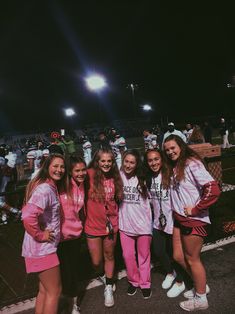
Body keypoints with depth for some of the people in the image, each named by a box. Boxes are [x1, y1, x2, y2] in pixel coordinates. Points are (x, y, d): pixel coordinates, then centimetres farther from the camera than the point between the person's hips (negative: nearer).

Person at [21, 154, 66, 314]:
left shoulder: (52, 187, 9)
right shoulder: (45, 189, -22)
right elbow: (28, 216, -35)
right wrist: (40, 235, -22)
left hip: (45, 247, 9)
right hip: (42, 248, -9)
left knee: (44, 290, 21)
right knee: (54, 291, 6)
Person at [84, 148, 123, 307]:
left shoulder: (115, 178, 0)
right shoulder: (91, 174, -13)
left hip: (111, 224, 3)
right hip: (93, 225, -2)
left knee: (109, 256, 17)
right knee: (96, 262, 10)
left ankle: (109, 287, 38)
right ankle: (102, 277, 45)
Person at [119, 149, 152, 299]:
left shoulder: (141, 179, -4)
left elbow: (148, 200, 3)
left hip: (143, 224, 0)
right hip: (125, 224, 1)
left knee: (144, 256, 13)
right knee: (128, 255, 11)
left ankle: (145, 283, 33)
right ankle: (134, 281, 35)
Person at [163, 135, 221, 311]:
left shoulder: (191, 163, -16)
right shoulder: (173, 167, 9)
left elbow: (213, 189, -24)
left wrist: (195, 209, -19)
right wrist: (176, 211, 5)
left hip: (194, 220, -8)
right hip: (179, 218, 8)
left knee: (192, 259, 8)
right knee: (178, 256, 16)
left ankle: (201, 299, 30)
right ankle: (201, 286, 39)